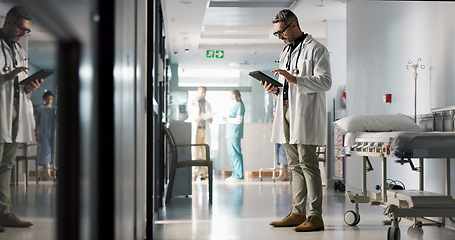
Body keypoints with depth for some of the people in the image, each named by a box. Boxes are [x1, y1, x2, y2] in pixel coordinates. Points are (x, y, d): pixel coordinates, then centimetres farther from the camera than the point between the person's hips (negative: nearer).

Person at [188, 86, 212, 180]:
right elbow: (190, 116, 1)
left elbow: (211, 118, 16)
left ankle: (204, 174, 0)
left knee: (206, 152, -2)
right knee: (195, 152, -7)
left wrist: (210, 119, -7)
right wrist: (197, 118, -19)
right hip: (196, 129, -3)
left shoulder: (207, 104, 18)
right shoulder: (192, 103, 8)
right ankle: (194, 174, -5)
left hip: (205, 130, 3)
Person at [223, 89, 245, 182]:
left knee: (235, 154, -9)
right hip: (230, 134, 10)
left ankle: (239, 176, -8)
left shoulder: (239, 105, -9)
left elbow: (239, 120, -16)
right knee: (231, 154, 12)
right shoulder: (235, 105, 20)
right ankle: (235, 174, 17)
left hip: (234, 134, -10)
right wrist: (227, 119, 13)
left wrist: (228, 119, -7)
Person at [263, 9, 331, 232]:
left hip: (305, 114, -8)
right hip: (286, 112, 8)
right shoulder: (286, 51, 22)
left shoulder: (315, 49, -4)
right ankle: (298, 213, 13)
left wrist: (294, 79, -22)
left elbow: (325, 81, -13)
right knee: (295, 166, 9)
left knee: (307, 164, -10)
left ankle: (315, 216, -8)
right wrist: (276, 88, 7)